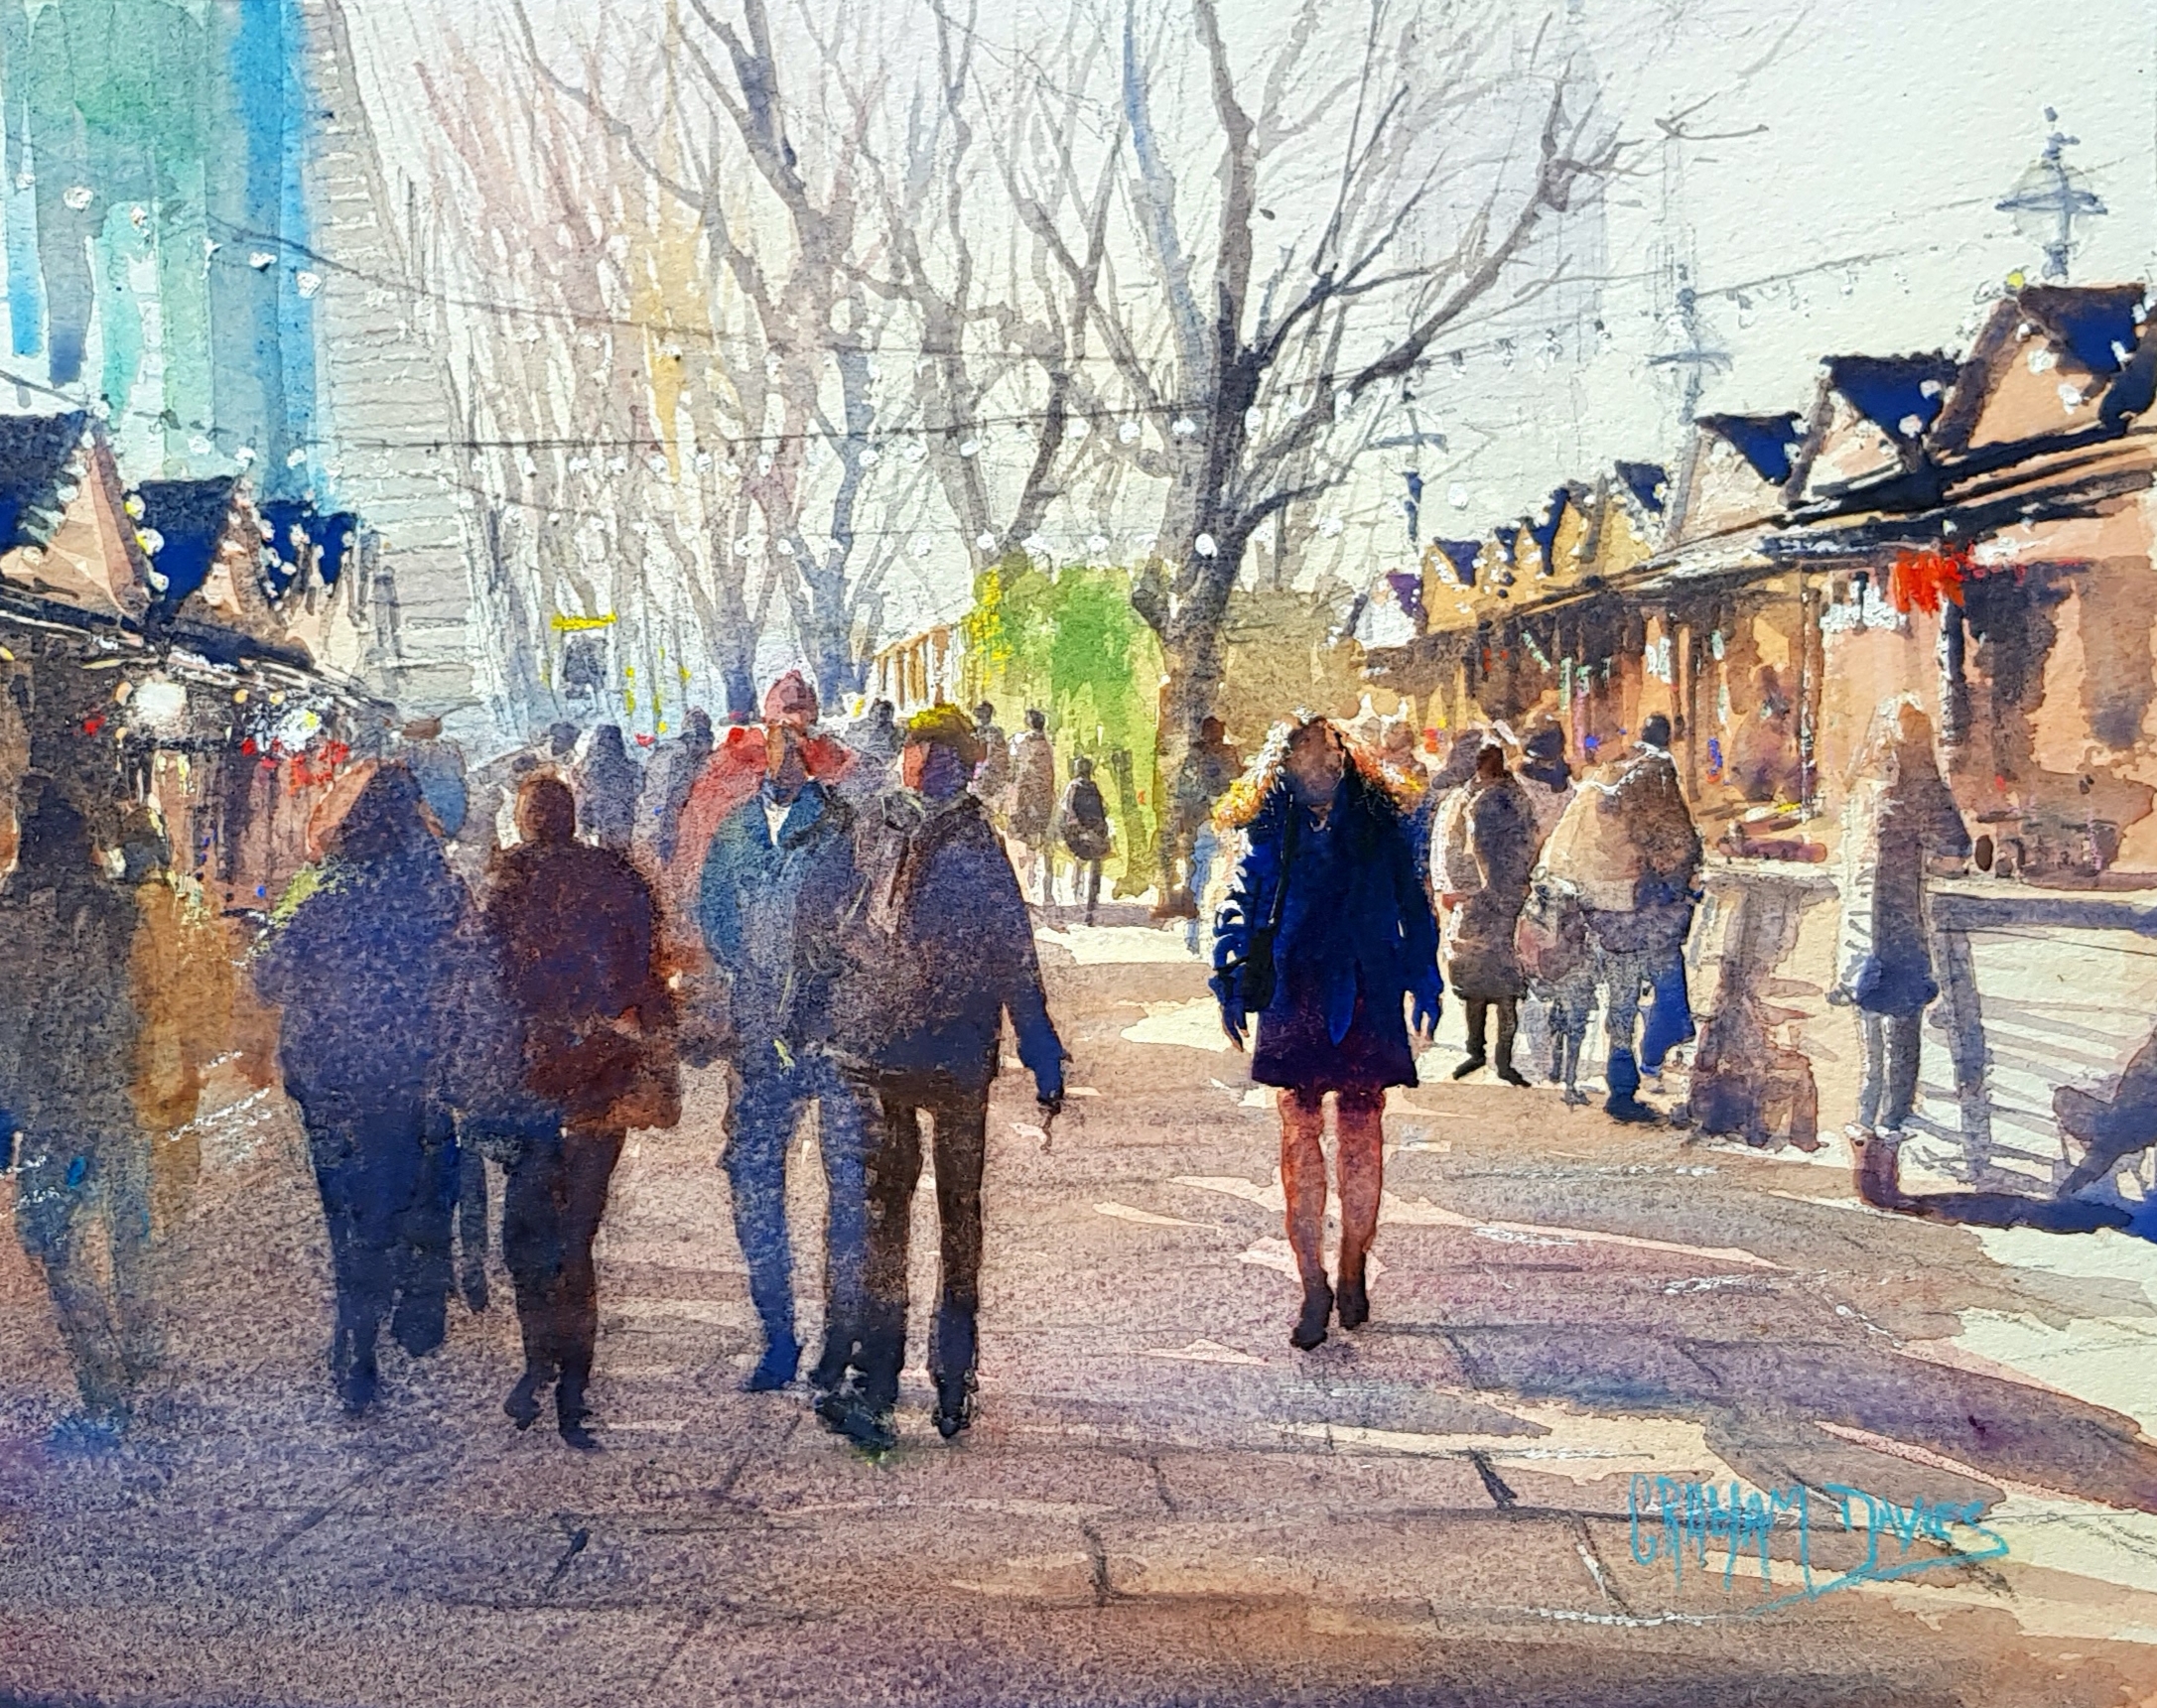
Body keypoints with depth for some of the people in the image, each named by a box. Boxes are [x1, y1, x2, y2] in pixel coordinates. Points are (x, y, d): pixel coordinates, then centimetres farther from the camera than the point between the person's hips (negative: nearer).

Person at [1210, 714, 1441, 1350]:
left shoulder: (1378, 826, 3)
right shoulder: (1269, 833, 3)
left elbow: (1413, 909, 8)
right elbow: (1239, 911, 8)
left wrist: (1423, 988, 4)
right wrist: (1233, 991, 1)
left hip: (1365, 1000, 0)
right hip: (1293, 1003, 0)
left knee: (1361, 1134, 5)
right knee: (1300, 1135, -1)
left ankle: (1352, 1272, 20)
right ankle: (1313, 1287, 5)